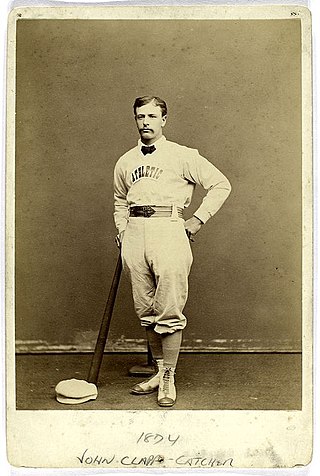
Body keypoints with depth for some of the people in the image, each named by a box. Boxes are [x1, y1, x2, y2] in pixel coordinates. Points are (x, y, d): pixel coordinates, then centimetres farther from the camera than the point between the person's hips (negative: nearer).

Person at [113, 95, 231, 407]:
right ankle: (159, 371, 22)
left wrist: (198, 220, 0)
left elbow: (221, 184, 5)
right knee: (145, 311, 9)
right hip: (134, 235, 5)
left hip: (168, 231, -5)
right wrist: (121, 230, 16)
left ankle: (169, 380, 4)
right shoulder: (124, 163, 17)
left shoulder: (182, 156, 3)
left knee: (169, 312, -6)